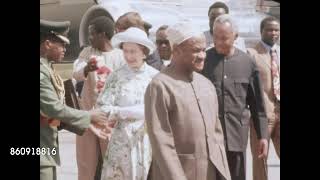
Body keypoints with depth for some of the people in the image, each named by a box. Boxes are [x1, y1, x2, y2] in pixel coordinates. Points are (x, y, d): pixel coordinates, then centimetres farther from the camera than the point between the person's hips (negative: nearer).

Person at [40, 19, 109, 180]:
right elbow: (54, 109, -20)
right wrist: (88, 117, -9)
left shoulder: (46, 69, 15)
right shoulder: (42, 71, -17)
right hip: (40, 151, -10)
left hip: (46, 150, 10)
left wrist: (87, 125, 11)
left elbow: (54, 112, 17)